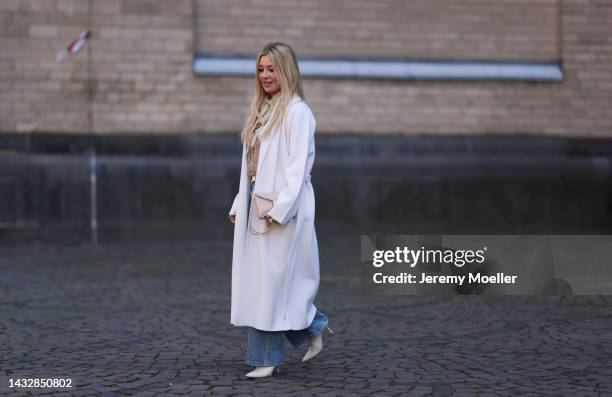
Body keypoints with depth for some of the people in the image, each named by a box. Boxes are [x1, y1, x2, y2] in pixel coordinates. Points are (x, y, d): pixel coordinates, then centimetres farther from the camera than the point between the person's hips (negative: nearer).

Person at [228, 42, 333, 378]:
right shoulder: (262, 110, 16)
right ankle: (313, 327, 22)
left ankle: (266, 359, 10)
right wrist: (240, 205, 13)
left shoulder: (297, 112, -9)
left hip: (282, 209, -9)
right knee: (256, 283, 9)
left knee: (270, 282, -3)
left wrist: (279, 209, -20)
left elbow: (297, 168, -15)